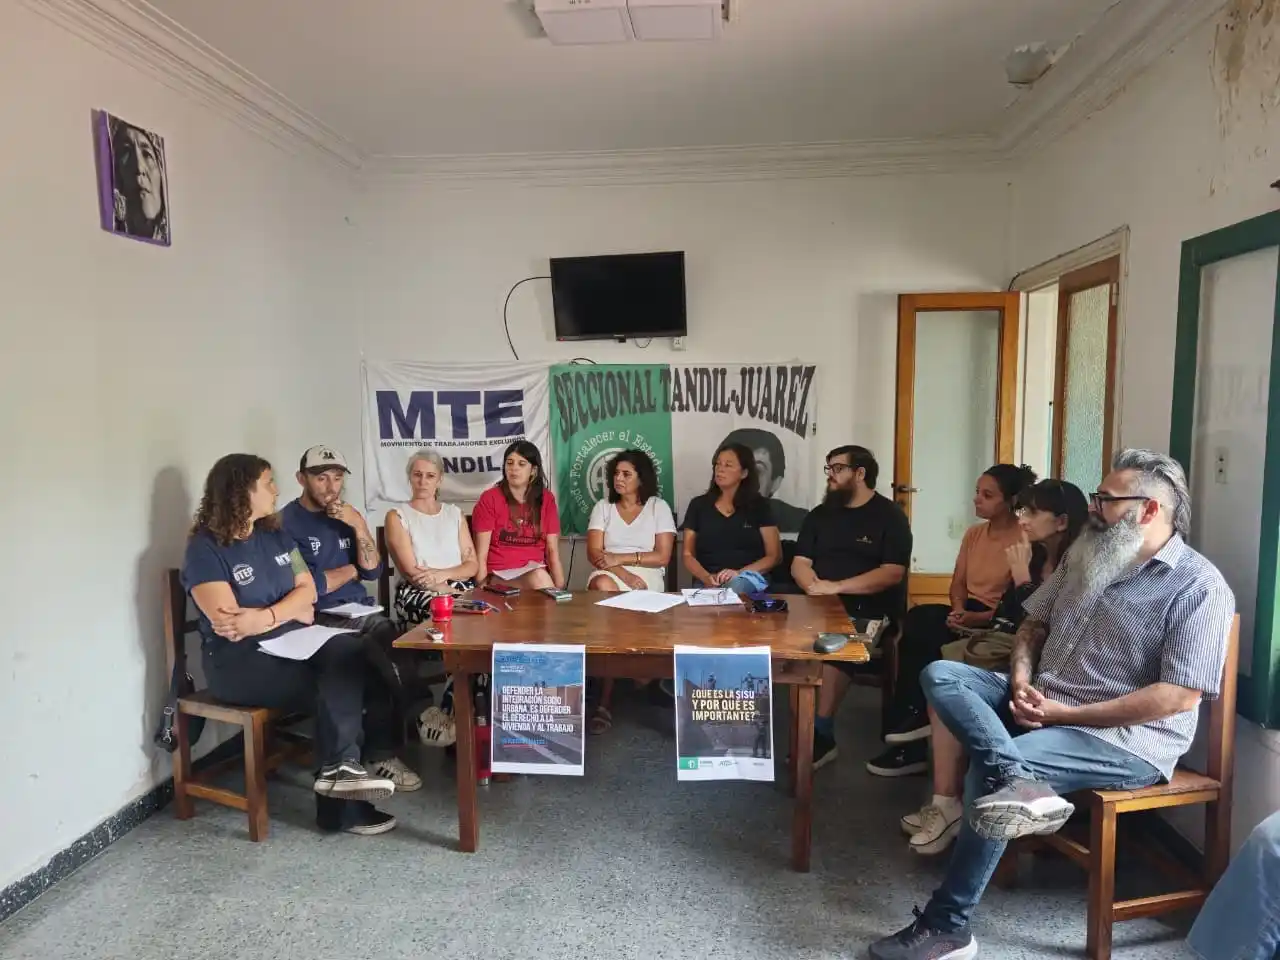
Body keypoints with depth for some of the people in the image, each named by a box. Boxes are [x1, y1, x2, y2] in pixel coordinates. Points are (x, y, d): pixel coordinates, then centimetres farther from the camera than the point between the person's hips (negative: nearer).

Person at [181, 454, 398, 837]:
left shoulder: (274, 535, 11)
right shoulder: (205, 549, -10)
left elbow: (308, 589, 3)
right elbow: (229, 624, -20)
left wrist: (265, 616, -16)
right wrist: (292, 611, -11)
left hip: (290, 645, 6)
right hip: (238, 661, -6)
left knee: (349, 651, -25)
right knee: (334, 692, -23)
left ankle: (339, 770, -26)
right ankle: (343, 806, -14)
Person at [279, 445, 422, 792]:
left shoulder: (346, 516, 16)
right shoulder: (287, 522, -4)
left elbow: (372, 570, 9)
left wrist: (358, 526, -5)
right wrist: (351, 569, 3)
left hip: (361, 612, 6)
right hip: (319, 620, -6)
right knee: (379, 658, -30)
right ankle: (382, 751, -12)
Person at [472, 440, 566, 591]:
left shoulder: (546, 499, 8)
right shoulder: (489, 498, -1)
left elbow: (552, 550, 5)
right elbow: (481, 554, -3)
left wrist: (560, 588, -9)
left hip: (537, 572, 3)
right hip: (500, 576, -3)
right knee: (539, 577, -32)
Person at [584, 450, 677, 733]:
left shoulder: (658, 507, 8)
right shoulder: (602, 508, 14)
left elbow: (662, 557, -1)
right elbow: (594, 554, 2)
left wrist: (620, 558, -10)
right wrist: (621, 573, -15)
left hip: (646, 576, -2)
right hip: (608, 574, 2)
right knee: (603, 586, -36)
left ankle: (606, 699, -27)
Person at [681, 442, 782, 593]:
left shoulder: (758, 505, 8)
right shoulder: (698, 505, 12)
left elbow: (774, 555, 4)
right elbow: (687, 554, 10)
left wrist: (739, 573, -13)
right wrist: (706, 577, -12)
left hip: (749, 579, -1)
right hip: (707, 583, 1)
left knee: (735, 586, -37)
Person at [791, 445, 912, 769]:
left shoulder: (889, 515, 0)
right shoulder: (819, 515, 17)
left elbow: (892, 573, -11)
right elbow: (799, 563, 12)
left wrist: (836, 587, -17)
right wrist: (815, 586, -11)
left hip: (870, 614, -5)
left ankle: (820, 733, -24)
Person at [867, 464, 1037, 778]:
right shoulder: (974, 533, 13)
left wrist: (975, 618, -24)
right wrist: (958, 609, -9)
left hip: (1001, 625, -7)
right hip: (967, 615, 7)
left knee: (920, 624, -26)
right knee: (917, 621, -22)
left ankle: (915, 715, -7)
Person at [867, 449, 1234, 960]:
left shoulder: (1199, 586, -11)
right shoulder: (1087, 555, 12)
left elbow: (1179, 695, -18)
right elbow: (1033, 626, 16)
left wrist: (1067, 714, -19)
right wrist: (1021, 682, -6)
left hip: (1126, 738, -7)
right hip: (1040, 704, 8)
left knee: (990, 769, -29)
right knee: (942, 674, -14)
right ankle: (1016, 781, -37)